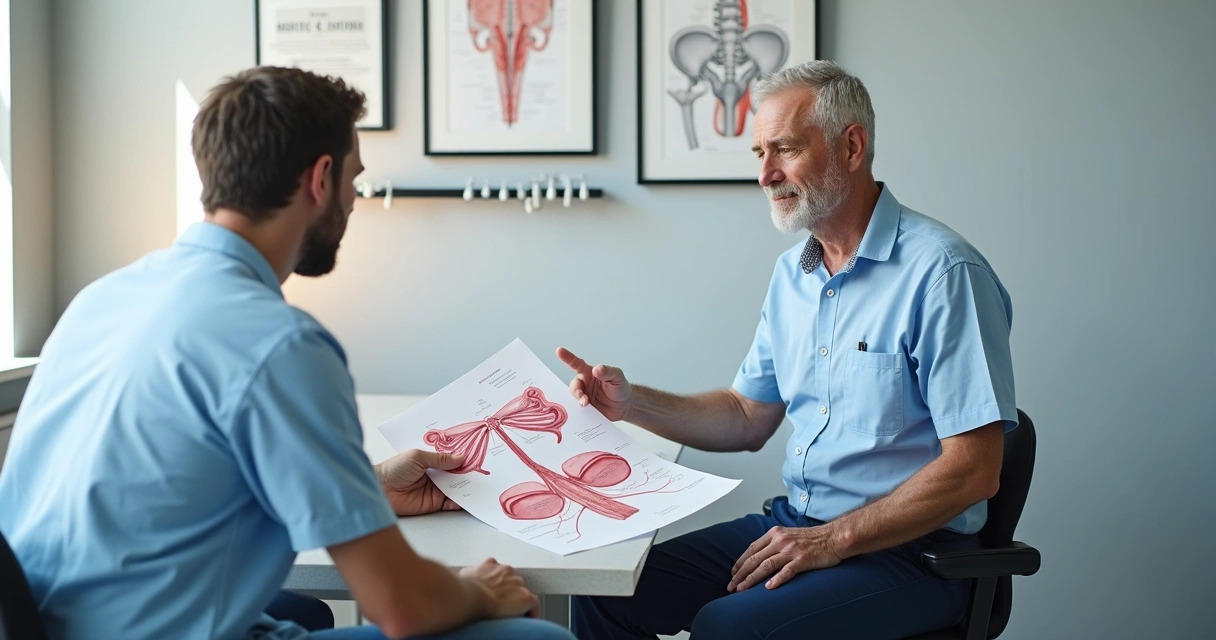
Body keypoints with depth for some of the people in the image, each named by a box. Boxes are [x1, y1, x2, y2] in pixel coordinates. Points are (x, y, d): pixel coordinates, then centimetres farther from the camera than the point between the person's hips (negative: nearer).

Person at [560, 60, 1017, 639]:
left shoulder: (942, 272, -15)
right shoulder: (792, 272, 11)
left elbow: (973, 469, -18)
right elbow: (748, 418, 16)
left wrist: (834, 539, -19)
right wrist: (632, 403, 2)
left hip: (908, 549, -7)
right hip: (794, 524, 7)